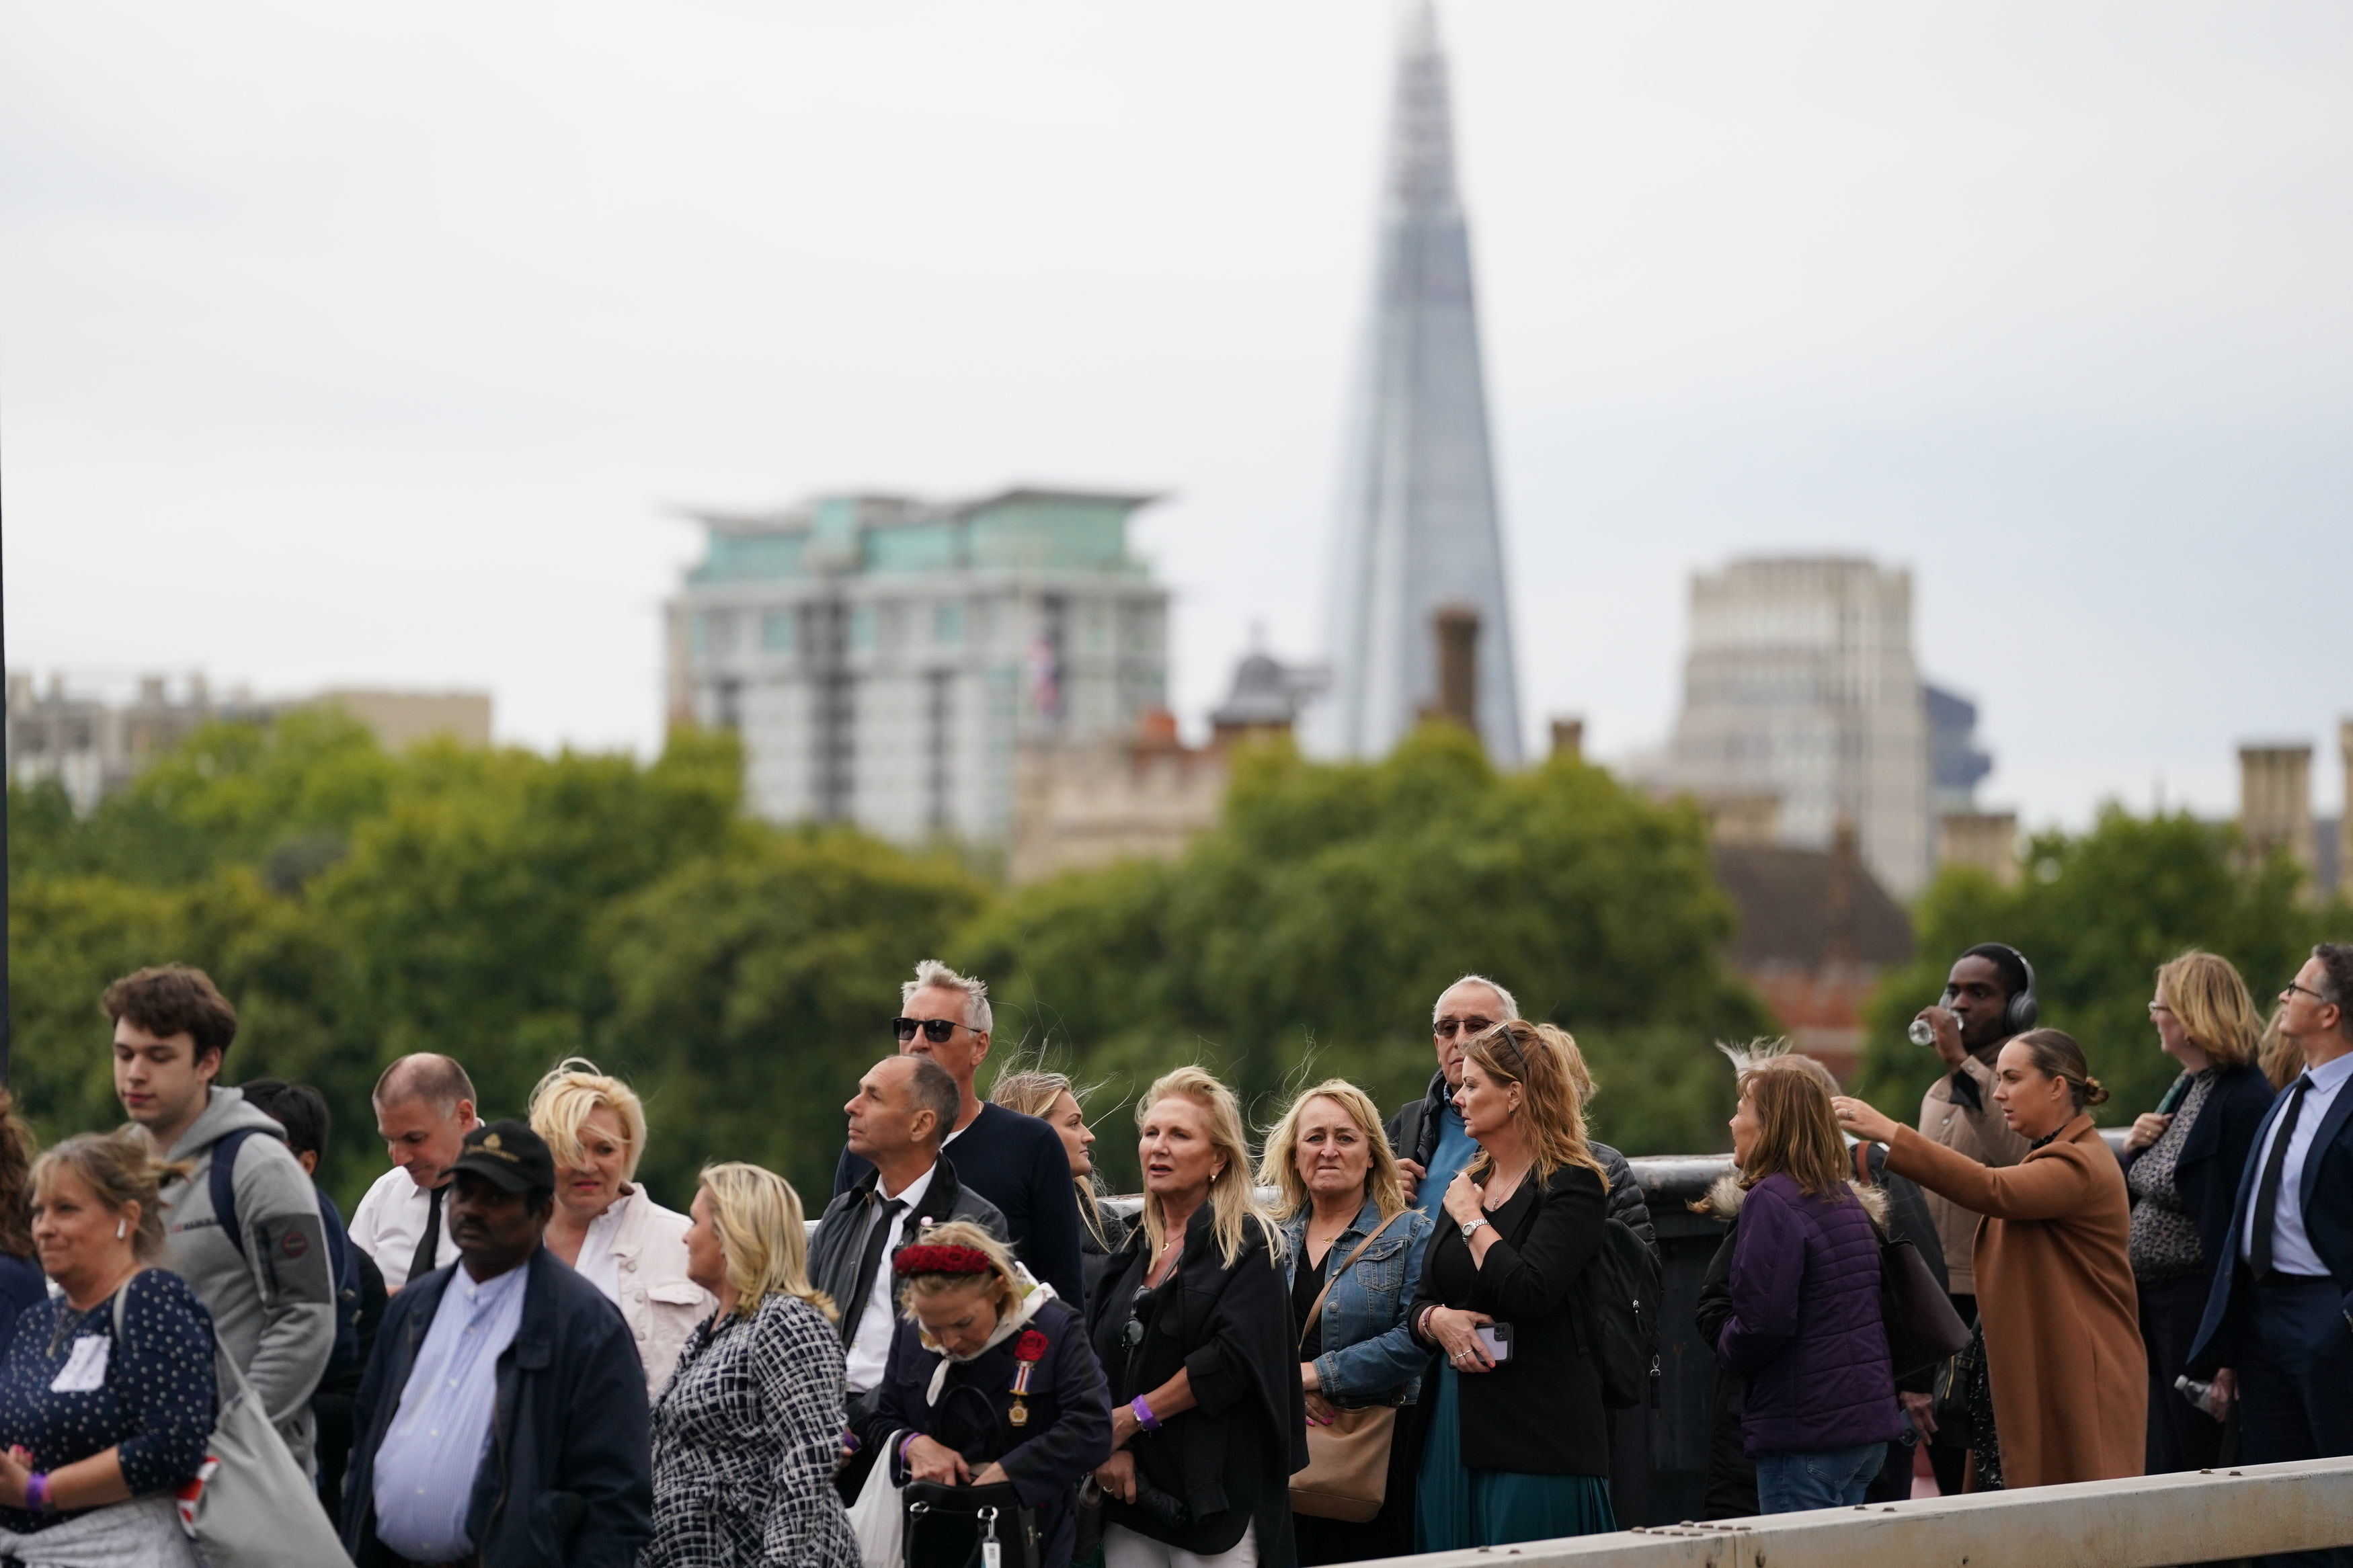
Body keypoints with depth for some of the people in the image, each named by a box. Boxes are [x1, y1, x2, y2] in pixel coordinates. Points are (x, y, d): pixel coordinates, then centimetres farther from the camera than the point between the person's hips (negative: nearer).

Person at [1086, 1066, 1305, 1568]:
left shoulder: (1249, 1244, -3)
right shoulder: (1135, 1249, 15)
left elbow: (1233, 1357, -15)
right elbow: (1096, 1354, 8)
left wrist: (1132, 1418, -10)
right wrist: (1110, 1446, -8)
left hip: (1217, 1497, -5)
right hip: (1132, 1493, 5)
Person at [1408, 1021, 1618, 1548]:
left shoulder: (1571, 1185, -7)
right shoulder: (1468, 1183, 17)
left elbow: (1528, 1292, -21)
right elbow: (1420, 1300, 19)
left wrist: (1472, 1218, -8)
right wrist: (1437, 1320, -5)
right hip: (1456, 1425, 7)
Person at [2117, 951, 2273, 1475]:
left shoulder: (2245, 1102, -17)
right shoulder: (2183, 1090, 12)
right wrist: (2133, 1149, 0)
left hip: (2197, 1307, -9)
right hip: (2152, 1302, 9)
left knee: (2194, 1461, -3)